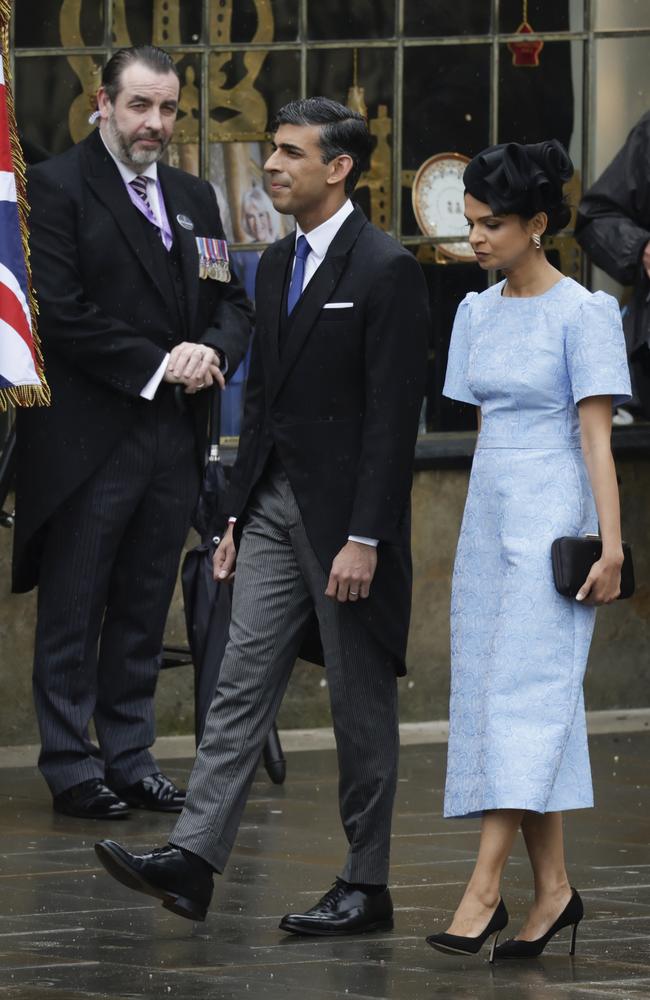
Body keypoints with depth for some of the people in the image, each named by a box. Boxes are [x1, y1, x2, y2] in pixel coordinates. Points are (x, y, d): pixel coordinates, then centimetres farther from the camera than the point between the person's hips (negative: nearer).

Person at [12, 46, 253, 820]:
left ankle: (129, 756, 16)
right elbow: (62, 312, -14)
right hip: (89, 436, -6)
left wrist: (211, 352, -8)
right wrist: (157, 366, -14)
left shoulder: (193, 198, 16)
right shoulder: (58, 187, -6)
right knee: (72, 612, 1)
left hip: (173, 437, 6)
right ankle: (71, 766, 7)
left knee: (144, 611, 10)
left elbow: (233, 303, 14)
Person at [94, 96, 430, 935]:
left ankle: (367, 885, 10)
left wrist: (364, 539, -20)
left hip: (344, 515, -7)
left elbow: (393, 415, -16)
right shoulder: (277, 265, 13)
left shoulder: (386, 270, -12)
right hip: (274, 505, 8)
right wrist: (238, 513, 14)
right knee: (242, 683, 0)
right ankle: (191, 859, -5)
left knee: (360, 702, 2)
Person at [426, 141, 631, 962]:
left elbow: (596, 435, -10)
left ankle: (484, 890, -17)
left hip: (551, 518, -7)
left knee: (524, 693, -12)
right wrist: (478, 520, 17)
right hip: (488, 516, 7)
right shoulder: (477, 312, 13)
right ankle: (552, 887, 9)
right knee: (491, 699, 4)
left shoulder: (580, 313, -7)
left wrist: (611, 546, -14)